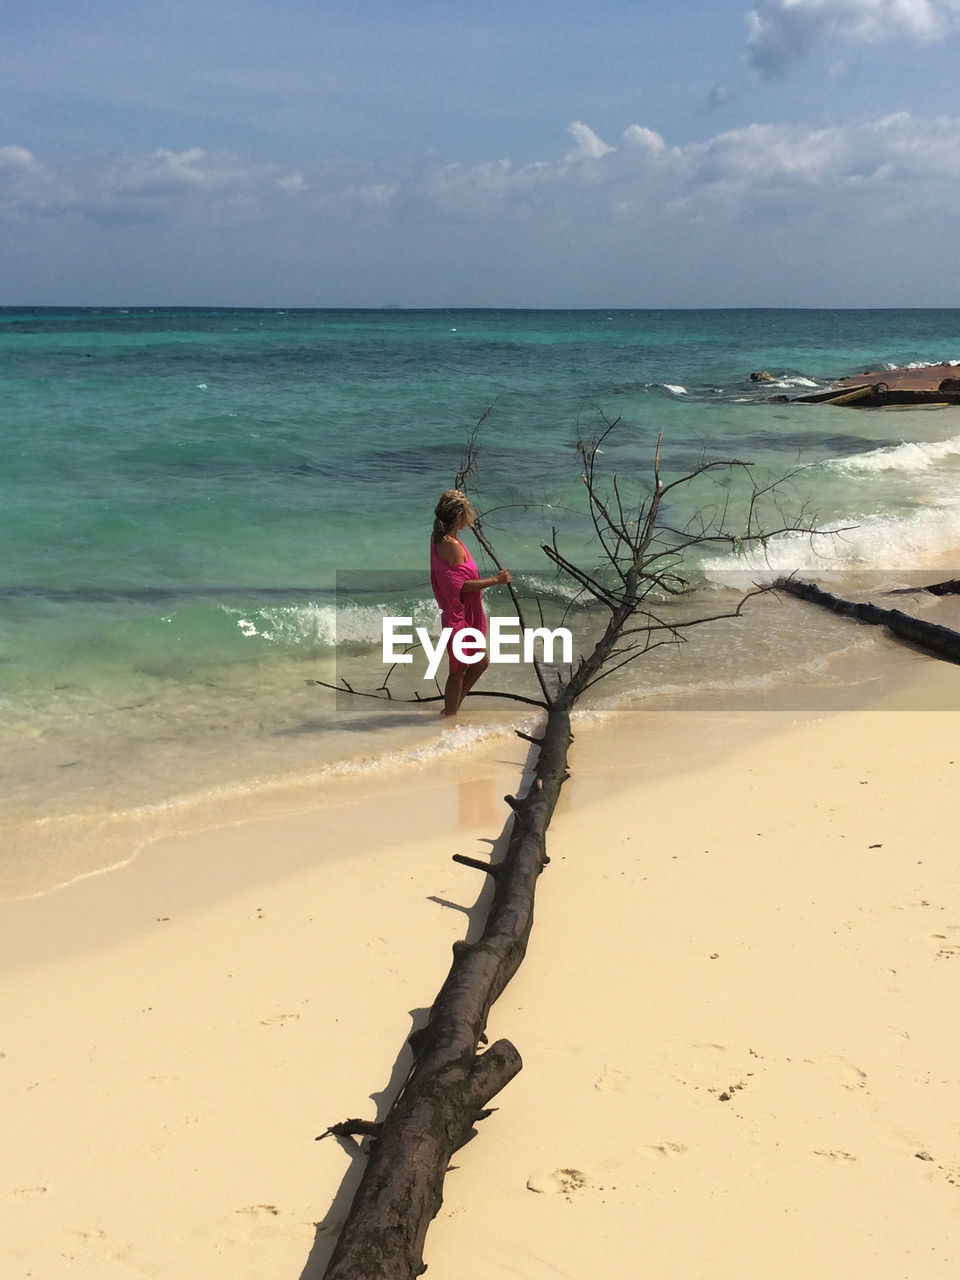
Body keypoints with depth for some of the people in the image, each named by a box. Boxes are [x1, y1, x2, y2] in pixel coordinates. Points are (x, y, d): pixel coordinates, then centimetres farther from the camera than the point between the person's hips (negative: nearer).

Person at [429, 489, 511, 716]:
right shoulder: (452, 545, -24)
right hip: (461, 617, -10)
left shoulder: (439, 539, 6)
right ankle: (450, 716, 18)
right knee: (459, 670, 4)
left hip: (469, 616, 10)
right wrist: (494, 580, -21)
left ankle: (452, 709, 30)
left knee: (481, 662, 21)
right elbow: (461, 585, -25)